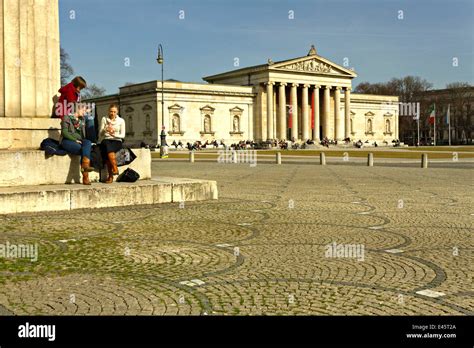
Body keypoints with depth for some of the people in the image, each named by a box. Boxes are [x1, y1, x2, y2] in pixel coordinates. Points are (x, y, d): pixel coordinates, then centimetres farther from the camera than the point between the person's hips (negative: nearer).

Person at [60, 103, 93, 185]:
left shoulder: (82, 120, 21)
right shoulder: (67, 118, 0)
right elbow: (64, 132, -10)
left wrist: (81, 140, 3)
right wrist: (75, 140, -17)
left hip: (79, 141, 5)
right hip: (67, 141, -5)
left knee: (88, 143, -31)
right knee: (85, 150, -31)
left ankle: (85, 166, -45)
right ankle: (85, 176, -34)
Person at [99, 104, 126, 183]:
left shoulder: (121, 120, 9)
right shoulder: (104, 119, 11)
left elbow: (123, 135, 2)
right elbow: (100, 134, 4)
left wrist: (114, 134, -18)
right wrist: (105, 130, -18)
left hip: (117, 141, -1)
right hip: (106, 140, 1)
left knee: (108, 150, -35)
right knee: (107, 145, -37)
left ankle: (110, 176, -37)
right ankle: (115, 169, -40)